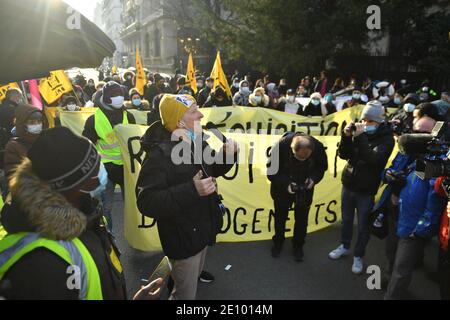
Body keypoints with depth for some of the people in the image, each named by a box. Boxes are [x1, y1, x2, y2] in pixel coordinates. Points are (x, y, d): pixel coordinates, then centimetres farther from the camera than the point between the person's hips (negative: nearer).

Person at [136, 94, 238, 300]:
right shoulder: (160, 154, -26)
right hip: (182, 238, -8)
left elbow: (212, 170, 16)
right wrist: (192, 191, -38)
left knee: (192, 280, 30)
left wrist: (227, 155, -5)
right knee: (186, 293, 11)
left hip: (202, 231, 8)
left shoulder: (197, 143, 0)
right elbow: (147, 203, -32)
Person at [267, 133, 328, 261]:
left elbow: (322, 167, -7)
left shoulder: (318, 147, -27)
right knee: (280, 216, 18)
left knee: (302, 218, 14)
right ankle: (278, 242, 42)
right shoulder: (281, 146, -33)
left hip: (305, 188, 1)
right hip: (282, 187, -1)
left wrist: (313, 178, -26)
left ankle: (298, 245, 38)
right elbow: (271, 171, -22)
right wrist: (285, 184, -36)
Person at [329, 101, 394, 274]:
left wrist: (360, 137, -29)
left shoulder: (386, 139, -11)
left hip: (366, 190, -4)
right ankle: (344, 246, 39)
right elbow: (343, 155, -3)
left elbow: (373, 159, -26)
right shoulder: (359, 132, -1)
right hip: (348, 184, 4)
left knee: (363, 225, 8)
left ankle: (358, 256, 26)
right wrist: (347, 136, -18)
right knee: (346, 219, 19)